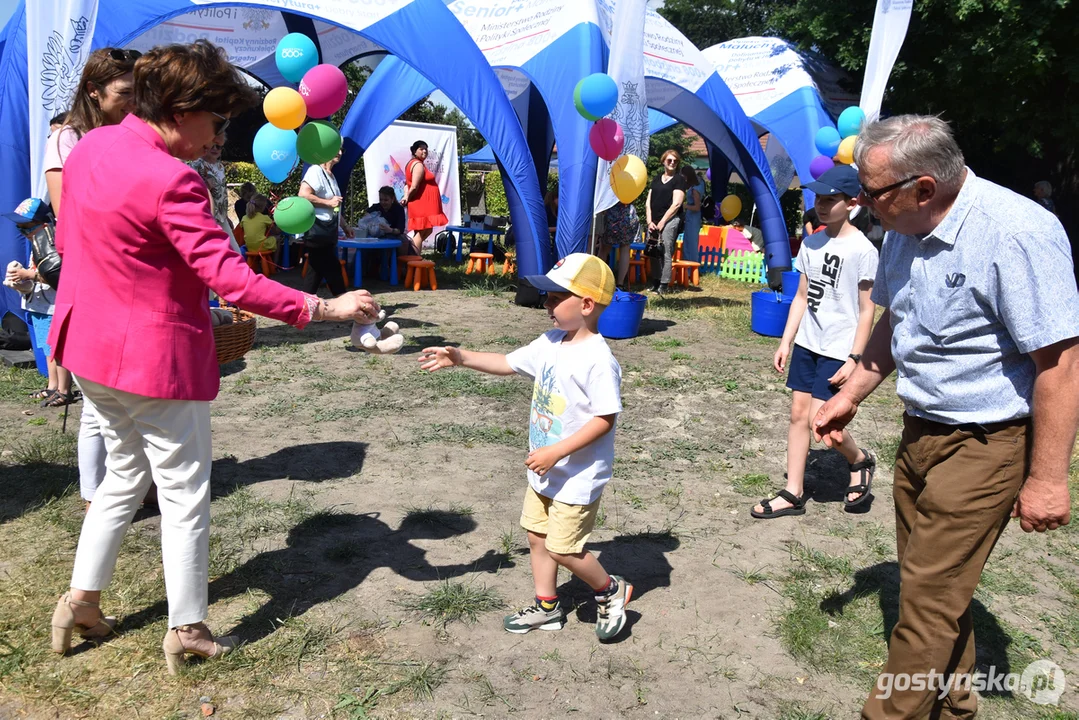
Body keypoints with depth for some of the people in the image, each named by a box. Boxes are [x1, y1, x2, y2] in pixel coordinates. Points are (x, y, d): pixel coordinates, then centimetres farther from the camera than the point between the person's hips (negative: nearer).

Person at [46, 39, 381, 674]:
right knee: (186, 495, 7)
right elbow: (229, 277, -28)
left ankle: (80, 602, 35)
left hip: (90, 347, 9)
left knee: (125, 474, 25)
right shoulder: (172, 181, -24)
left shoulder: (90, 147, 4)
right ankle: (187, 631, 21)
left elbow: (66, 239, 15)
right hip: (156, 358, -9)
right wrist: (325, 308, -25)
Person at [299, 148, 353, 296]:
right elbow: (303, 195, -25)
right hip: (318, 232, -10)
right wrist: (328, 202, -19)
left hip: (327, 232, 10)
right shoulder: (316, 171, -12)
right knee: (332, 271, -4)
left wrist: (344, 225, 23)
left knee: (317, 271, 10)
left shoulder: (330, 175, 18)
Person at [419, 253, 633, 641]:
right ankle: (546, 607, 37)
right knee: (537, 536, 18)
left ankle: (611, 590, 26)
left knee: (562, 548, 0)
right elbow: (507, 363, 13)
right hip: (545, 470, 9)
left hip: (579, 475, -9)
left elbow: (605, 418, -25)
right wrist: (461, 357, 2)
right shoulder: (549, 343, 2)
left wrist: (556, 452, -27)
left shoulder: (598, 360, -25)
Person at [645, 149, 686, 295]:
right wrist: (650, 221, 1)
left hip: (670, 220, -5)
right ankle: (655, 283, 11)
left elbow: (676, 204, -6)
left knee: (666, 253, -10)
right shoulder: (657, 178, 18)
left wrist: (662, 222, -9)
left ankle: (663, 286, -9)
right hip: (654, 222, 5)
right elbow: (648, 202, 14)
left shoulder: (679, 179, 3)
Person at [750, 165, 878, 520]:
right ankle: (793, 494, 15)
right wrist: (785, 342, 9)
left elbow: (866, 309, -10)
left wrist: (854, 358, -14)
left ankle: (860, 461, 21)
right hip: (806, 343, 7)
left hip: (838, 349, -6)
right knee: (798, 413, 6)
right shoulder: (811, 243, 6)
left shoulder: (862, 250, -12)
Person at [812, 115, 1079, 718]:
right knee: (938, 582, 20)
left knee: (930, 594, -1)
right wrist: (851, 396, 17)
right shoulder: (906, 231, 2)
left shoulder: (1018, 233, -24)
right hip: (920, 431, 8)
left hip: (984, 446, -8)